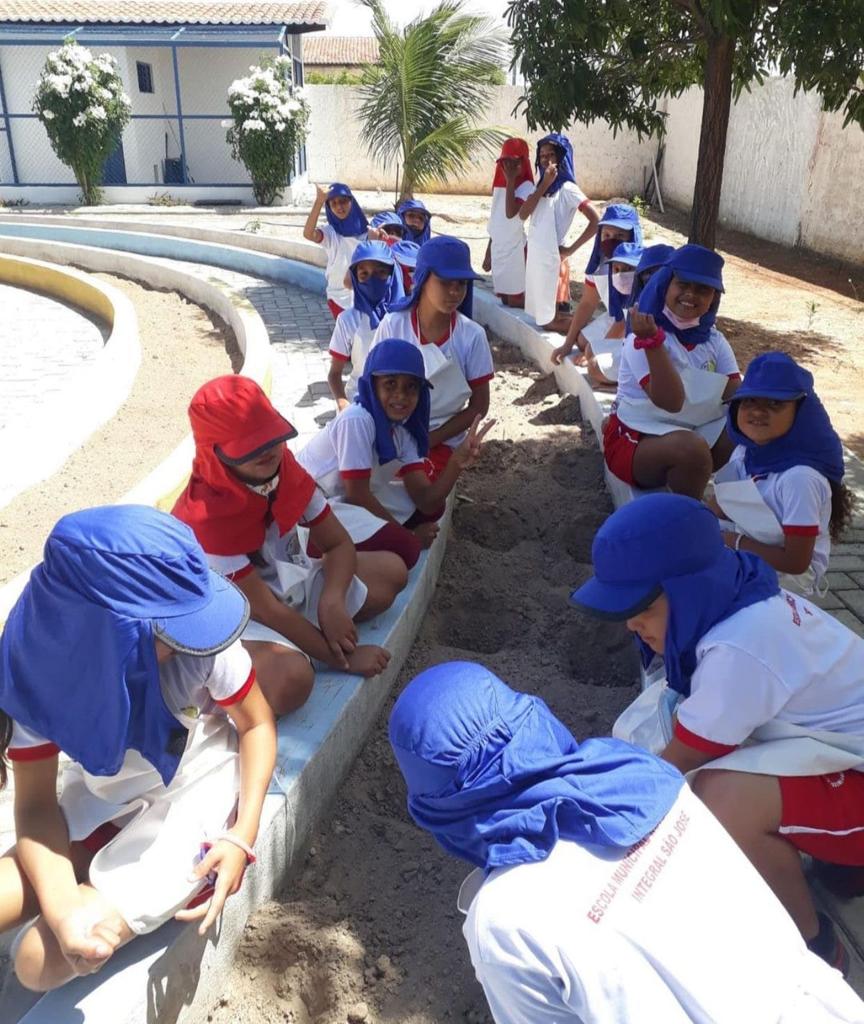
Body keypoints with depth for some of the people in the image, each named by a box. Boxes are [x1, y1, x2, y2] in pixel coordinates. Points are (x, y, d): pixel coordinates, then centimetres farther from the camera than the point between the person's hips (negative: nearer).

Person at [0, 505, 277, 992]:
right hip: (101, 794, 3)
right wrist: (59, 905, -29)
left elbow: (257, 725, -11)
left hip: (198, 785, -3)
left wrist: (243, 834, -21)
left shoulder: (198, 639, -30)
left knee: (41, 963, -14)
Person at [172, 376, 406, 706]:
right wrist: (343, 659, -22)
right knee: (290, 679, -39)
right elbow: (262, 607, -27)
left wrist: (332, 603, -23)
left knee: (391, 570, 9)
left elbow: (338, 544, -2)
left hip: (291, 584, 8)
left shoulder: (284, 469, -9)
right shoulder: (204, 516, -29)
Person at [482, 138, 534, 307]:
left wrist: (511, 180, -21)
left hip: (515, 249, -7)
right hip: (497, 248, 7)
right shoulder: (499, 184, 13)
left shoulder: (526, 186, -10)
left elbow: (510, 213, -28)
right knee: (503, 301, 11)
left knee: (515, 302, -3)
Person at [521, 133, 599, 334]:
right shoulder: (542, 185, 10)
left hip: (552, 258, -8)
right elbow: (523, 214, -5)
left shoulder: (567, 189, -13)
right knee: (543, 315, 15)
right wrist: (544, 184, -11)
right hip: (535, 255, 8)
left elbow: (595, 221, -20)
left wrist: (571, 249, -17)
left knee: (554, 316, 0)